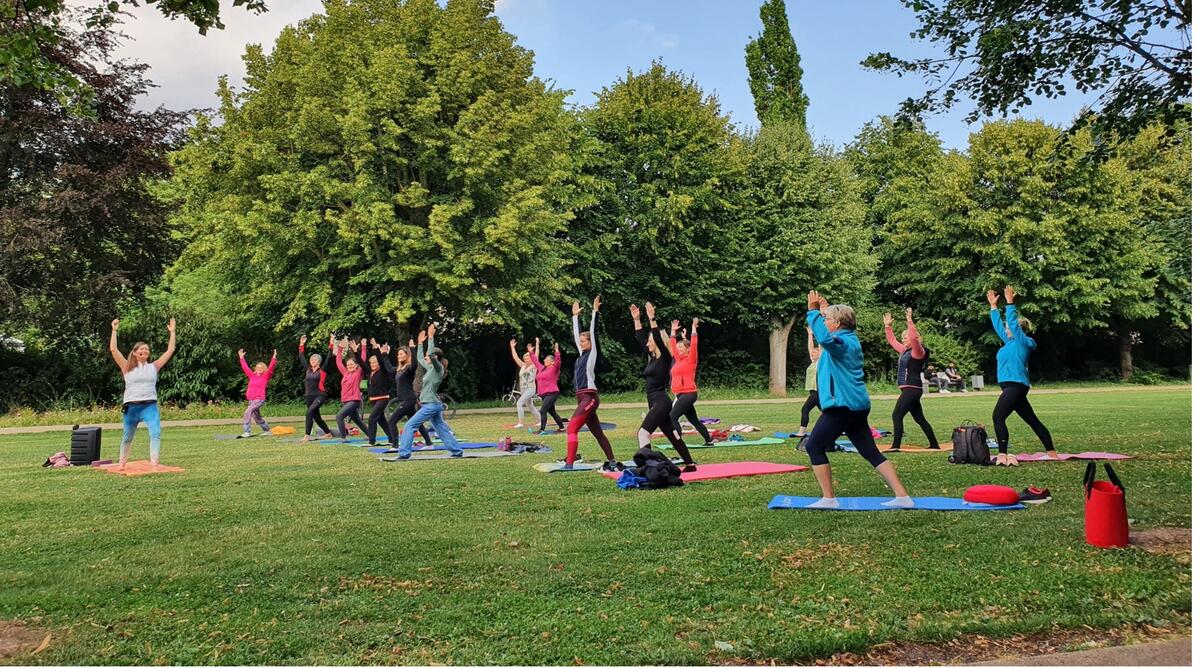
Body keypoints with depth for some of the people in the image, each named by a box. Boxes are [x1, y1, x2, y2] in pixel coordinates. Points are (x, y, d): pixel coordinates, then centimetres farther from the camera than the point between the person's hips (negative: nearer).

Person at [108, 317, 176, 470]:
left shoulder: (153, 367, 9)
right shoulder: (128, 367, 4)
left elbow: (170, 350, 8)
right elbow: (113, 350, -6)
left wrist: (172, 332, 5)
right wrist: (114, 330, -7)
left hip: (150, 406, 1)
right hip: (131, 407, -1)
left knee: (156, 434, -19)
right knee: (127, 437, 15)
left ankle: (154, 464, -20)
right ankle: (121, 462, 35)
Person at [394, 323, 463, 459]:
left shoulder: (438, 368, -11)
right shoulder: (431, 368, 14)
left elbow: (431, 354, -28)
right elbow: (419, 358, 29)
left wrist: (431, 337, -26)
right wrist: (420, 343, 28)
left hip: (431, 405, -10)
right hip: (433, 405, 10)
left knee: (409, 426, -8)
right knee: (441, 429, 12)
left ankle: (404, 453, -10)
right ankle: (457, 451, 15)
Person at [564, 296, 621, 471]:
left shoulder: (592, 354, -4)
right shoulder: (582, 354, 16)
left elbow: (592, 331, -10)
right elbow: (575, 333, 23)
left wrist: (594, 312, -10)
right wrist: (575, 315, 28)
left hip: (590, 397, -9)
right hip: (582, 397, 9)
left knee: (571, 428, -18)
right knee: (597, 432, 11)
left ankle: (569, 463, -22)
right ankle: (612, 462, 15)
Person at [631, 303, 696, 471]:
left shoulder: (664, 358, -9)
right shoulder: (651, 357, 13)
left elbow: (659, 339, -23)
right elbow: (640, 338, 17)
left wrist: (652, 319, -28)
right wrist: (636, 319, 13)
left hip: (661, 402, -9)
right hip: (656, 403, 9)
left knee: (643, 432, -18)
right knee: (672, 435, 14)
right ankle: (690, 464, 22)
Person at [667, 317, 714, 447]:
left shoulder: (691, 360, -5)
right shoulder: (679, 360, 15)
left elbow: (694, 344, -16)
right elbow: (672, 346, 24)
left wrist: (694, 328, -14)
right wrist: (673, 330, 23)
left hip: (688, 394, -9)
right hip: (682, 395, 9)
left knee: (672, 417, -17)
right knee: (694, 420, 13)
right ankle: (709, 440, 21)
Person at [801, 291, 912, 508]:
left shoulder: (841, 342, -13)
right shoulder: (851, 338, 15)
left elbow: (824, 338, -38)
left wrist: (813, 311, -30)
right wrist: (825, 310, 32)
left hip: (843, 406, -10)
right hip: (857, 405, 10)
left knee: (814, 447, 0)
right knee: (871, 452, 10)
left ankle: (828, 498, -1)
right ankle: (902, 496, 7)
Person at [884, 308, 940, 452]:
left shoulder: (918, 352, -10)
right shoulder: (905, 351, 15)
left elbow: (914, 337, -28)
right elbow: (892, 341, 27)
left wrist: (910, 321, -31)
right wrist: (887, 326, 22)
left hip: (912, 389, -10)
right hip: (908, 390, 10)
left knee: (896, 415, -15)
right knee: (919, 419, 14)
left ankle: (896, 446, -20)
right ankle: (934, 444, 21)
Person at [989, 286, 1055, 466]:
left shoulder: (1023, 342, -5)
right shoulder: (1010, 342, 17)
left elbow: (1012, 321, -15)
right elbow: (998, 325, 24)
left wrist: (1010, 303, -15)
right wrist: (993, 306, 25)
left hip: (1016, 386, -10)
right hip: (1013, 387, 10)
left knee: (998, 417, -20)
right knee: (1033, 421, 13)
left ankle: (1003, 455, -26)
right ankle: (1051, 452, 18)